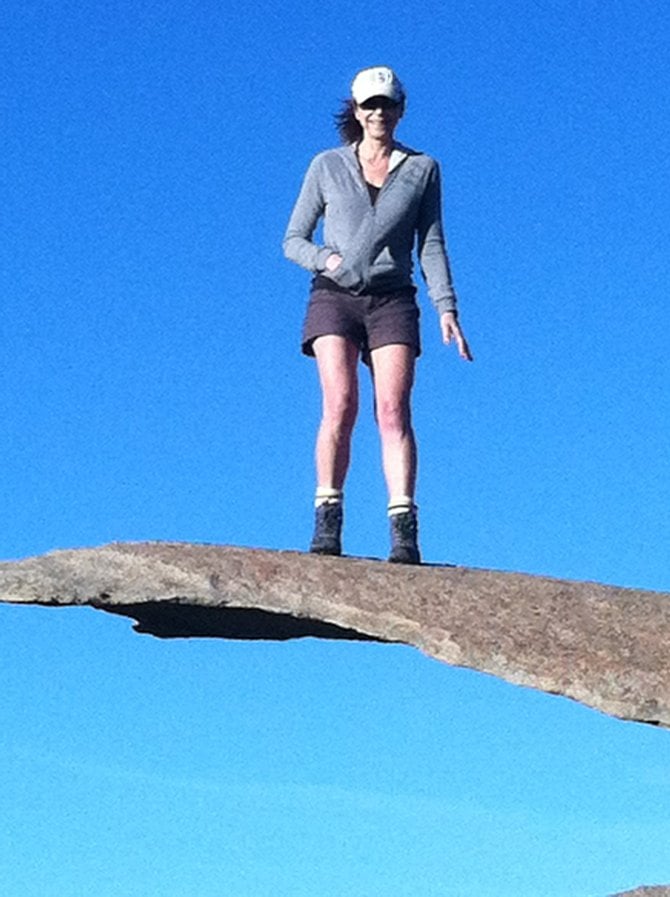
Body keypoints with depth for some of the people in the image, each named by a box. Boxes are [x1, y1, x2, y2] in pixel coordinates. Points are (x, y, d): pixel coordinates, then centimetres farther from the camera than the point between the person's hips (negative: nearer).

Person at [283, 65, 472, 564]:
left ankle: (404, 533, -21)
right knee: (341, 403, -19)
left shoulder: (422, 169, 13)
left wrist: (446, 308, -3)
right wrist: (324, 258, -10)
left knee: (394, 410, -15)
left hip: (392, 300, 0)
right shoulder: (327, 167, 12)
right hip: (334, 297, 0)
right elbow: (293, 240, 12)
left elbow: (431, 245, 10)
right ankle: (328, 523, -17)